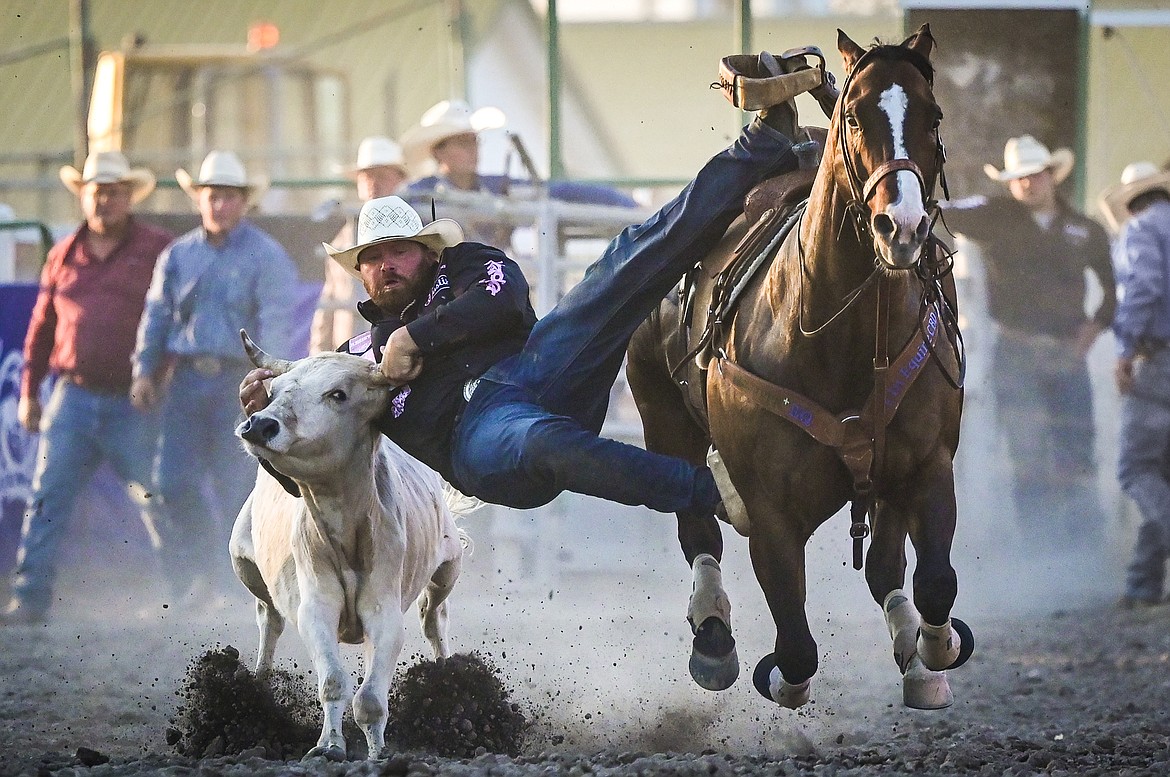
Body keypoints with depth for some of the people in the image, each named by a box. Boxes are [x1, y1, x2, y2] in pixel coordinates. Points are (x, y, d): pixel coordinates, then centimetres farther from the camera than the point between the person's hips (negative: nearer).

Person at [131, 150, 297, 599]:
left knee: (235, 487, -2)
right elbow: (156, 316, 14)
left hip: (239, 381, -4)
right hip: (186, 379, 4)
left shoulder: (266, 256, 0)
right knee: (174, 485, -3)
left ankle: (235, 584, 7)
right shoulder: (177, 256, 13)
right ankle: (195, 574, 12)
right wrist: (144, 371, 3)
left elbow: (275, 322, -7)